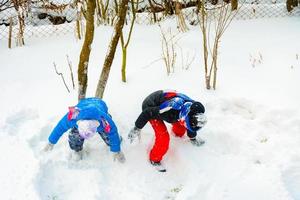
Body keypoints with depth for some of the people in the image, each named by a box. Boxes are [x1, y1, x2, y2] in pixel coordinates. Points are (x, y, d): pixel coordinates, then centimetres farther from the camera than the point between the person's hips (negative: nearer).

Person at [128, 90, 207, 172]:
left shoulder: (192, 106, -19)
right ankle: (154, 159, 9)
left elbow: (191, 126, 4)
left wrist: (193, 138, 19)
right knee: (163, 138, -14)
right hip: (150, 107, -6)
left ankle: (179, 134, 44)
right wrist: (137, 128, -20)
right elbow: (147, 113, -31)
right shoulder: (171, 110, -42)